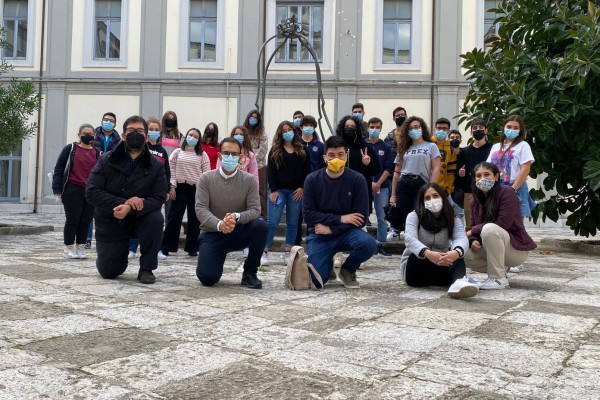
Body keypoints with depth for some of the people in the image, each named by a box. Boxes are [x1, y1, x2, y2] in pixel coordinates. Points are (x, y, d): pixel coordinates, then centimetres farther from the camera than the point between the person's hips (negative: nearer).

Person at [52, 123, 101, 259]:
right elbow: (59, 168, 1)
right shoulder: (70, 149, 1)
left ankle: (80, 247, 18)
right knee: (72, 219, 1)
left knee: (86, 221, 7)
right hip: (72, 190, -3)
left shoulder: (97, 153, 10)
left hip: (90, 191, 3)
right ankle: (69, 247, 13)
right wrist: (57, 189, -5)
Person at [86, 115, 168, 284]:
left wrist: (130, 209, -33)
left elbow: (159, 198, -17)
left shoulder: (155, 165, -9)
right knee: (108, 273, 1)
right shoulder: (107, 160, -9)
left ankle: (146, 268, -14)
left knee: (156, 218, -33)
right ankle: (119, 259, 41)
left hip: (139, 219, 0)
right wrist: (123, 202, -29)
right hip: (109, 223, 0)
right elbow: (91, 192, -16)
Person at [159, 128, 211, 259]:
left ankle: (192, 248, 15)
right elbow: (171, 170, 3)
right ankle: (165, 248, 0)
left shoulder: (202, 155, 6)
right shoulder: (177, 152, 6)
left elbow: (206, 173, 3)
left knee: (194, 219, 5)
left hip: (196, 189, 1)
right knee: (174, 217, -3)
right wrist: (172, 186, -5)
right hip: (180, 187, -1)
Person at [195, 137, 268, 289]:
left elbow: (255, 210, -10)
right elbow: (201, 209, -13)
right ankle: (215, 264, 21)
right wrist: (219, 224, -33)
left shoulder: (249, 180, -3)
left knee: (261, 225, -31)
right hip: (213, 233, -1)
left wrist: (237, 217, -33)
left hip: (239, 232, 1)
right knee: (207, 278, -20)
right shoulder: (206, 178, -4)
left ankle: (249, 273, -10)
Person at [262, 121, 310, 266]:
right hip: (278, 190, -2)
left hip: (296, 191, 2)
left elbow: (307, 170, 6)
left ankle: (288, 253, 11)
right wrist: (273, 190, -10)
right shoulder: (275, 150, 5)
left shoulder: (302, 150, 9)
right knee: (272, 222, -8)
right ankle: (265, 252, -3)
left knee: (292, 223, 5)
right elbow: (270, 171, -1)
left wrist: (302, 187, -5)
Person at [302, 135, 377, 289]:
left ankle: (348, 270, 2)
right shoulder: (312, 180, -6)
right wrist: (340, 218, -17)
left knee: (368, 243, -32)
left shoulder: (357, 179, -8)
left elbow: (361, 218, -10)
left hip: (346, 232, 0)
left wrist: (331, 229, -17)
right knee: (316, 280, -18)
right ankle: (328, 265, 21)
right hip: (319, 235, 0)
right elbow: (308, 214, -10)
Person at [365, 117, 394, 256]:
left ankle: (381, 245, 9)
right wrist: (369, 183, -11)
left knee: (382, 217, 3)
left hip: (381, 186, 1)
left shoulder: (386, 147, 7)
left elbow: (388, 168, 1)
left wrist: (378, 184, -10)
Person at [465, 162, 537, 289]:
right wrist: (473, 240, -20)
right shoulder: (475, 201, 7)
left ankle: (499, 279, -23)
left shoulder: (507, 192, -13)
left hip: (516, 248, -7)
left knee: (489, 229, -33)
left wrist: (472, 231, -19)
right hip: (490, 248, 7)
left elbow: (503, 224, -23)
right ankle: (500, 269, 6)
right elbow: (474, 226, 4)